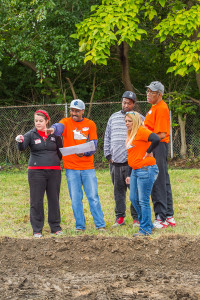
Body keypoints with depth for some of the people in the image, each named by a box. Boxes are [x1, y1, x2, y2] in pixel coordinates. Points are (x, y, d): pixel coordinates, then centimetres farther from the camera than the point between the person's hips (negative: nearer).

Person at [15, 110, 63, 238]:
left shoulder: (54, 134, 8)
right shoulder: (31, 135, 1)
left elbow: (60, 150, 19)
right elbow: (22, 148, -15)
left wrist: (59, 160, 4)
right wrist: (20, 141, -36)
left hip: (54, 171, 2)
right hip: (36, 171, -2)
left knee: (54, 200, 7)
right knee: (36, 201, -1)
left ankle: (56, 227, 18)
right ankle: (37, 230, 5)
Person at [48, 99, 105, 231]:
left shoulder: (90, 124, 5)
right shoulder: (66, 122, 2)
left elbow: (93, 145, -1)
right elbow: (59, 127, -22)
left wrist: (84, 153, -21)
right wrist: (53, 129, -46)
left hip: (88, 167, 0)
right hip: (71, 167, 0)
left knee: (93, 197, -1)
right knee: (75, 199, 3)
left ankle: (100, 225, 5)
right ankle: (80, 226, 12)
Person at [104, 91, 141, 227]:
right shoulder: (114, 117, 15)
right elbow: (107, 137, 19)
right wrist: (108, 154, 11)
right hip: (115, 161, 4)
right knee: (118, 190, 8)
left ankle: (137, 217, 0)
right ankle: (120, 217, 14)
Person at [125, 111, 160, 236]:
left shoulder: (141, 131, -11)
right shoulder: (130, 134, 18)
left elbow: (156, 139, -29)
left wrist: (148, 152, -17)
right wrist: (130, 176, 22)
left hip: (146, 169, -10)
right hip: (135, 171, 10)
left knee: (143, 201, -6)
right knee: (134, 199, 12)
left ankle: (146, 229, 1)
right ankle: (148, 224, 23)